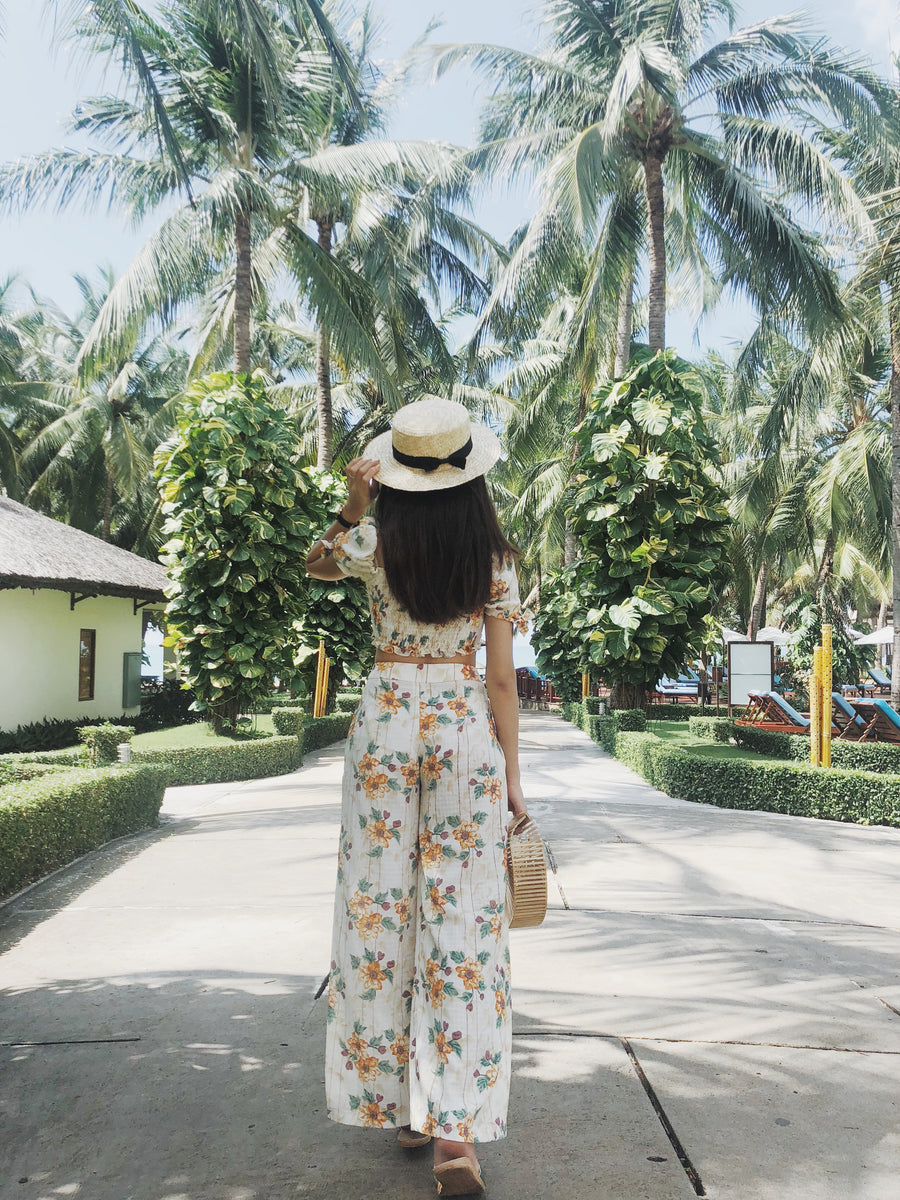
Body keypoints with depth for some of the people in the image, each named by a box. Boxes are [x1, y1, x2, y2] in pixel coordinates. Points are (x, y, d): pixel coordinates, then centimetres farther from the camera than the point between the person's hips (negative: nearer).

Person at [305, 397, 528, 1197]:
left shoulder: (374, 546, -3)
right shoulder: (494, 560, -2)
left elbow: (318, 563, 21)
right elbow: (501, 680, -2)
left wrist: (353, 505, 4)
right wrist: (511, 775, 5)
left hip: (386, 724, 0)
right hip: (467, 731, 0)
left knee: (382, 908, 10)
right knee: (463, 921, 2)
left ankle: (401, 1104, 22)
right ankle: (455, 1130, 1)